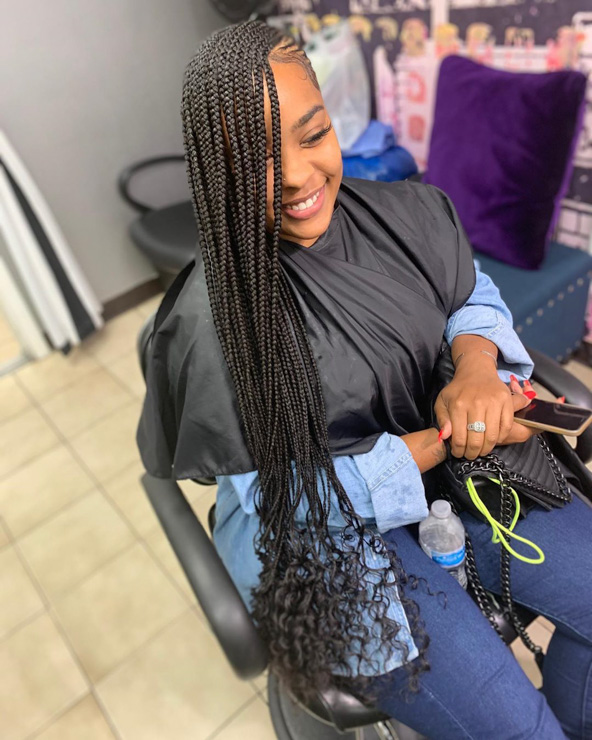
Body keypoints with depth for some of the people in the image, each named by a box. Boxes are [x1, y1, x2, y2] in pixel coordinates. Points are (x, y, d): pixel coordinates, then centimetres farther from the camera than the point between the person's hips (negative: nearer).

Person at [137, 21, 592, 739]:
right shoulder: (211, 319, -24)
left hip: (455, 456, 6)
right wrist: (446, 437, -22)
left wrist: (477, 367, -16)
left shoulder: (405, 213, -7)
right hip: (327, 528, -5)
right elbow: (280, 495, -18)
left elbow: (474, 296, 8)